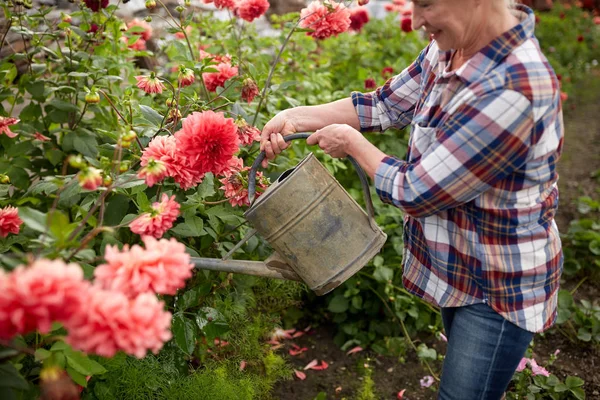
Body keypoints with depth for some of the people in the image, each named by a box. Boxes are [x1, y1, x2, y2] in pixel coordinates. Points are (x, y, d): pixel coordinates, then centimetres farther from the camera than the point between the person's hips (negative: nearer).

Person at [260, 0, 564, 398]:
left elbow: (415, 193, -27)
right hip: (461, 266, 8)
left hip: (500, 287, -8)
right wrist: (295, 118, -2)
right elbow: (387, 104, 5)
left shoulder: (513, 90, -34)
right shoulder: (450, 47, -8)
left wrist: (351, 142, -12)